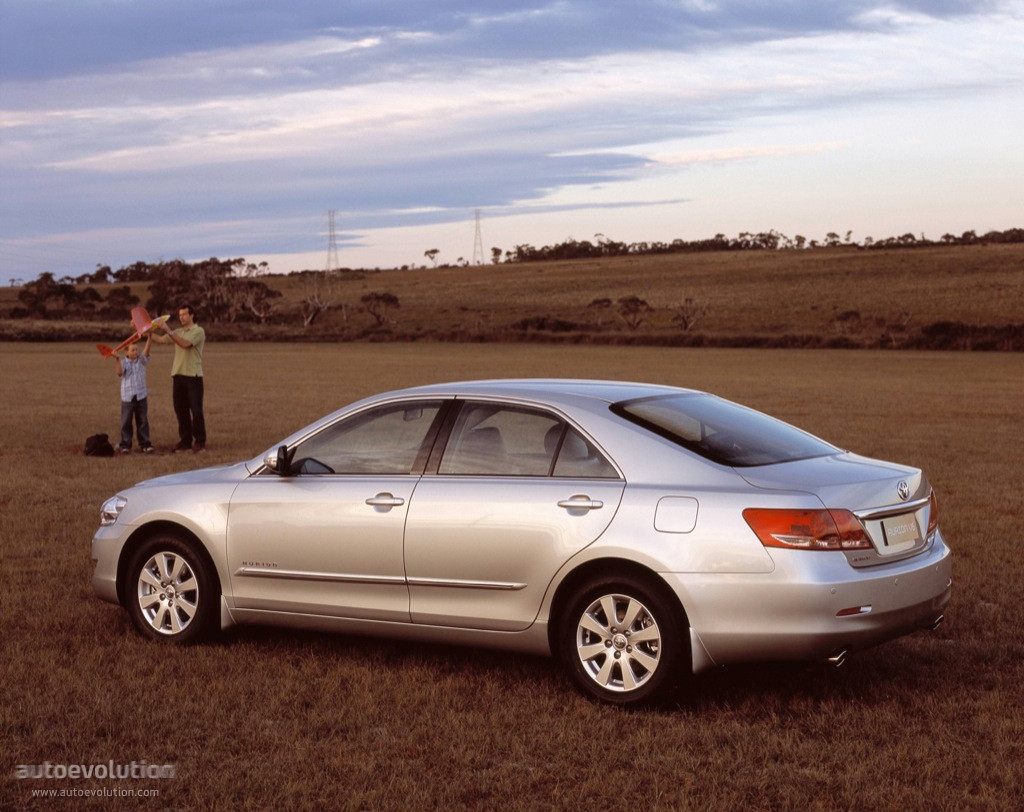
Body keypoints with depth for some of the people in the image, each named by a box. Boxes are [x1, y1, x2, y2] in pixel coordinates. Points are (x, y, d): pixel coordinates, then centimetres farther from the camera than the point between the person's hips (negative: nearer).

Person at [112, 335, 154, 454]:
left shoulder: (141, 361, 4)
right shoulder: (123, 363, -1)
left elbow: (146, 352, -13)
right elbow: (120, 372, -21)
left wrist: (149, 339, -28)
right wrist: (117, 360, -38)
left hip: (141, 397, 2)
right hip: (127, 398, -2)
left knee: (143, 421, 6)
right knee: (126, 422, 2)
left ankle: (145, 444, 11)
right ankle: (125, 445, 7)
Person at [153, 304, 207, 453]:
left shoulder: (198, 331, -4)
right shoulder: (178, 332, 17)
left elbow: (185, 343, -19)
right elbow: (161, 340, 12)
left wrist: (168, 331, -23)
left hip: (193, 376, -7)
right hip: (178, 375, 7)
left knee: (196, 410, -5)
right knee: (181, 411, 7)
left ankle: (200, 442, 1)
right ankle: (185, 441, 14)